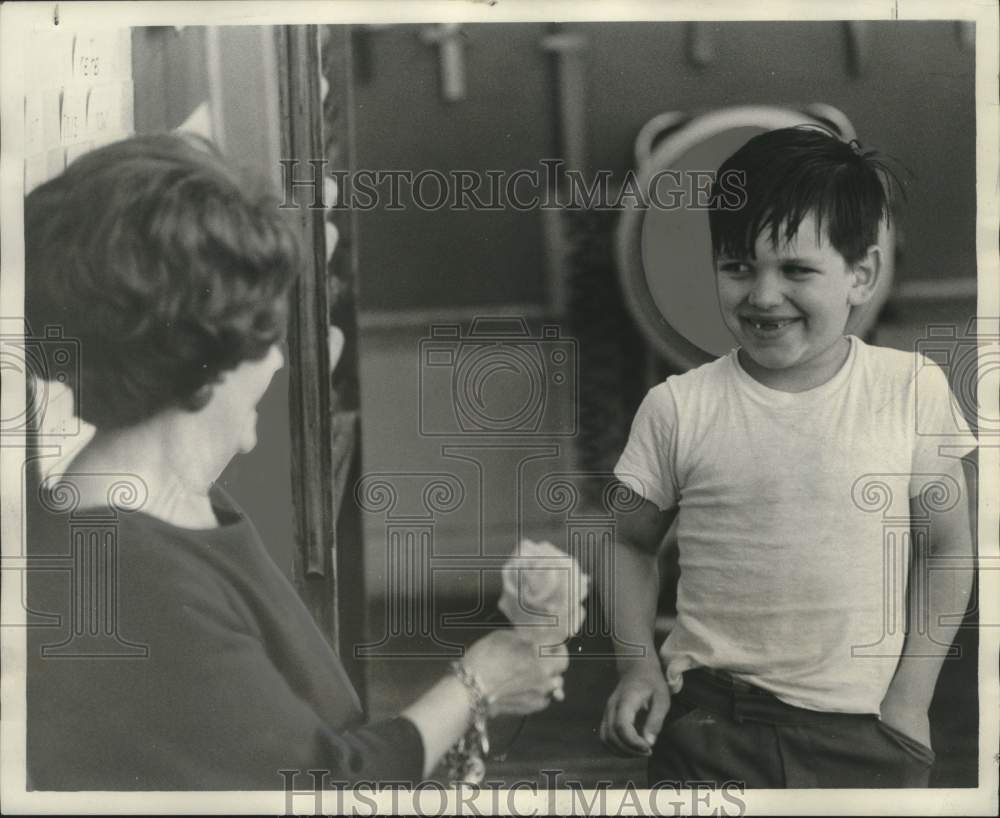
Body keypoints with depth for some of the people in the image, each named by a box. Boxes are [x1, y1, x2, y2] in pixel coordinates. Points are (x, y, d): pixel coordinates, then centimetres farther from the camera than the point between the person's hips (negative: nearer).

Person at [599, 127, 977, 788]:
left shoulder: (913, 390, -6)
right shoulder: (678, 408, -6)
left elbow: (947, 546, 3)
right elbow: (633, 543, 7)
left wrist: (910, 697, -1)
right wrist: (639, 664, -5)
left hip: (864, 730, 0)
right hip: (710, 721, 0)